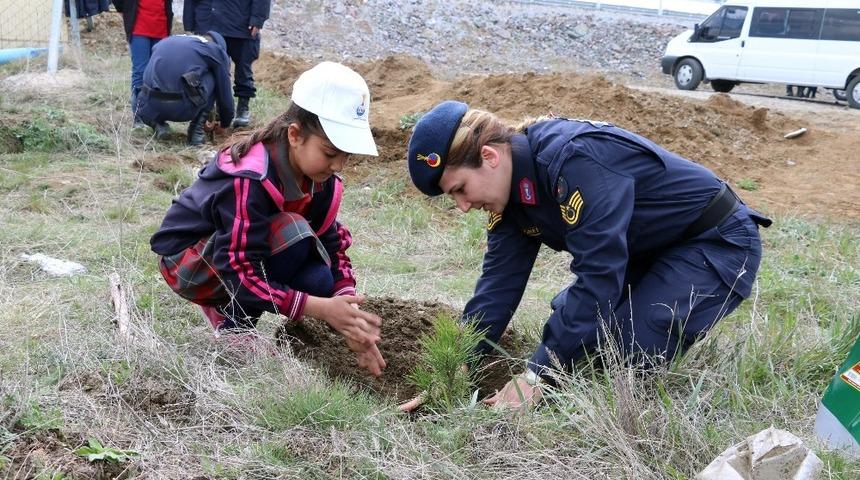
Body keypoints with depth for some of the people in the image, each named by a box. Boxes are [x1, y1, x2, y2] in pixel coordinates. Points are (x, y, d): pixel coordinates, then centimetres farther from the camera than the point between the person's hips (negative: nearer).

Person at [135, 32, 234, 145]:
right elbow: (224, 92, 18)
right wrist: (225, 123, 36)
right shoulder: (216, 50, 13)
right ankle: (196, 132, 13)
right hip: (183, 109, -5)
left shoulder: (166, 41, 28)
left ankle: (158, 124, 11)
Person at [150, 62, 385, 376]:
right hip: (185, 258, -7)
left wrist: (349, 312, -23)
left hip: (245, 253, 8)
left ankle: (224, 306, 5)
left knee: (319, 281, -19)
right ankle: (232, 324, -13)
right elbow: (240, 273, -34)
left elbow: (331, 245, -8)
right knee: (292, 234, -32)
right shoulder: (249, 180, -34)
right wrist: (320, 308, -38)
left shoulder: (323, 180, -11)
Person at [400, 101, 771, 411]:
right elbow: (499, 283, -2)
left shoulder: (577, 158, -32)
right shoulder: (512, 184, -4)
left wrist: (535, 377, -32)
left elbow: (599, 275, -34)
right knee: (561, 330, 4)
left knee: (623, 357, -21)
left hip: (719, 244, -9)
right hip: (654, 251, 9)